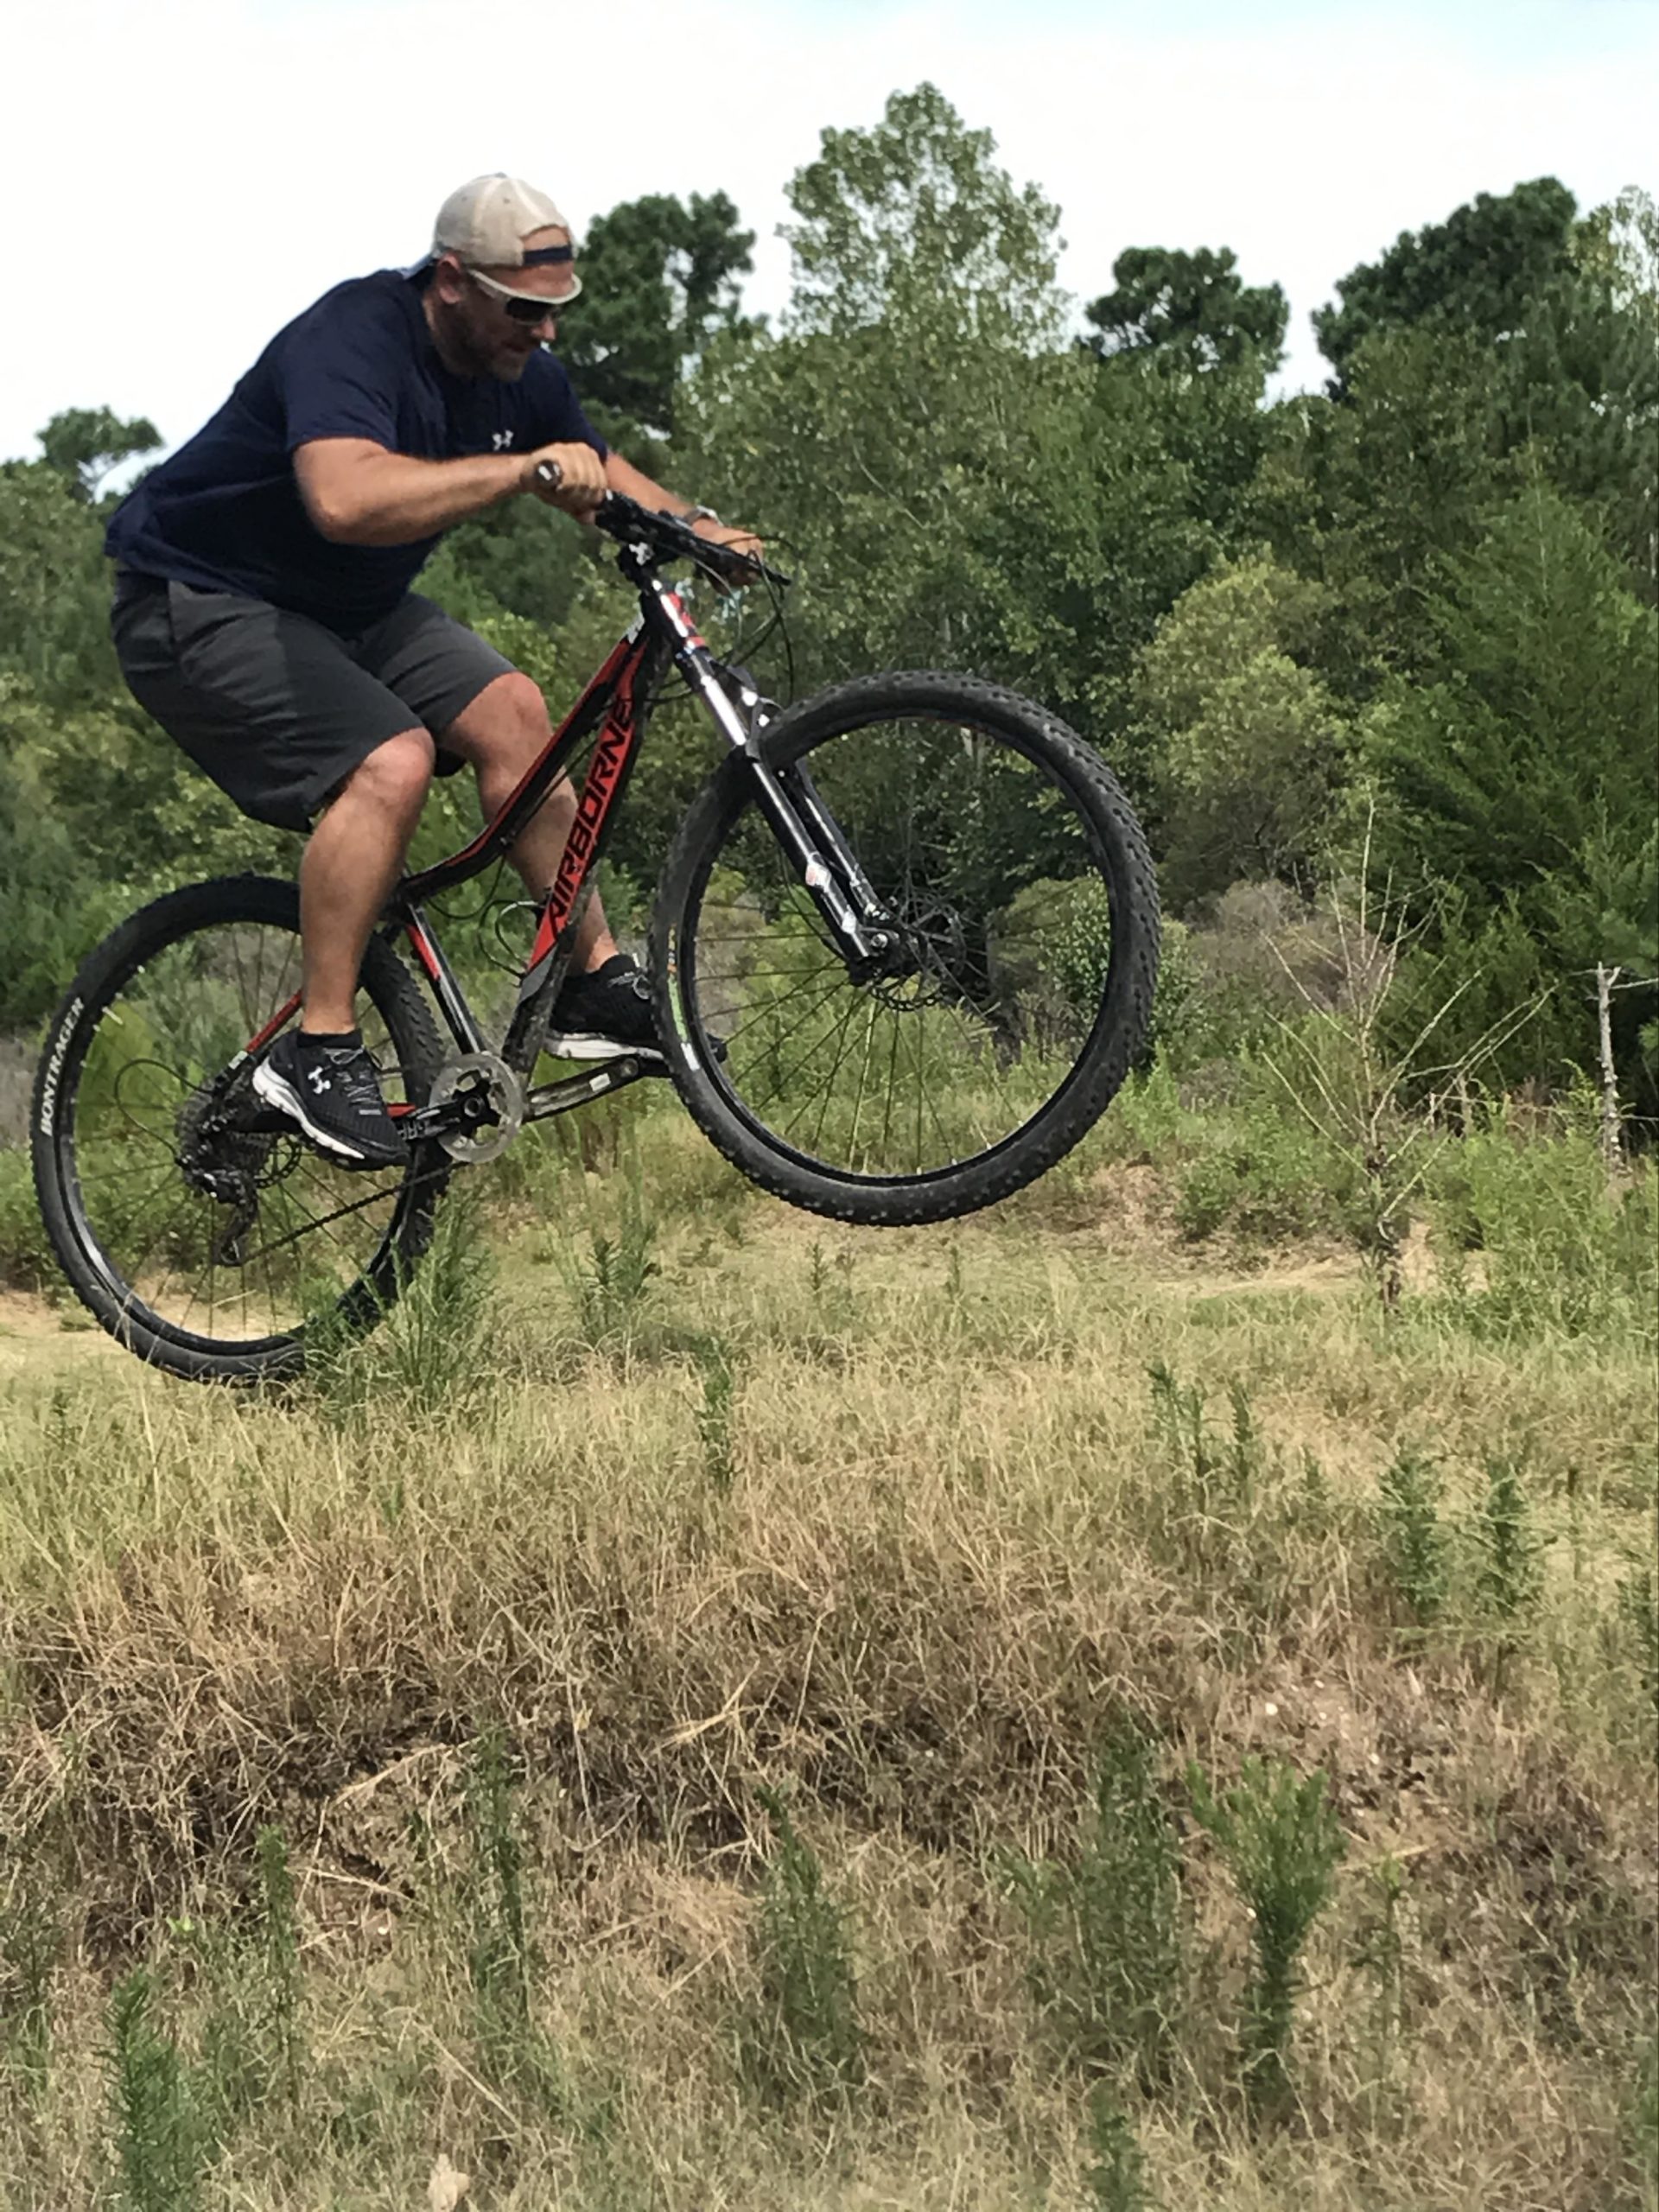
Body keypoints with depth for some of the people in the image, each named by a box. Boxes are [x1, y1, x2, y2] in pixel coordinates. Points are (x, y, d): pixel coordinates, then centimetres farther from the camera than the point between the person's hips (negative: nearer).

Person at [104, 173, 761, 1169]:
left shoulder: (515, 366, -2)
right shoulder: (352, 339, -28)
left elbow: (602, 471, 14)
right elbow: (346, 499, -48)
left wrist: (691, 523, -6)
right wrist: (522, 467, -47)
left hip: (348, 606, 8)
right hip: (197, 603, -8)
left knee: (510, 712, -7)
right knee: (392, 761, -27)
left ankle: (596, 983, 2)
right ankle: (318, 1051, -18)